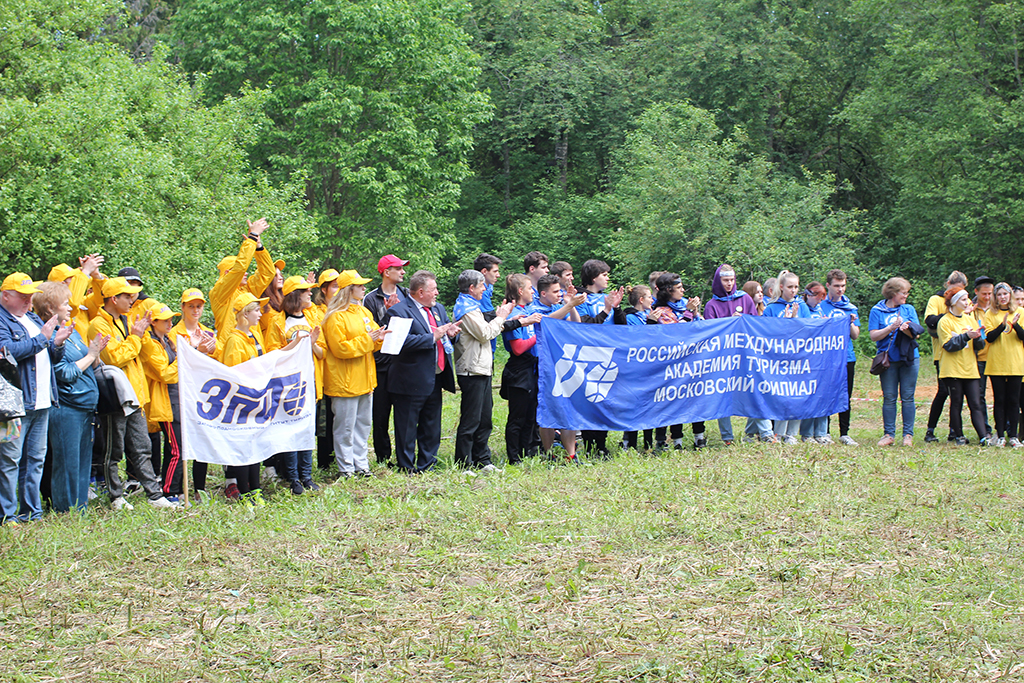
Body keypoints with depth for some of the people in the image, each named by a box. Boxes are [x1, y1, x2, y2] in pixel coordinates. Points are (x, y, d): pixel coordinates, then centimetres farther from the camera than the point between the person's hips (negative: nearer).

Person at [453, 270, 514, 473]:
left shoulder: (470, 306, 20)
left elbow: (484, 333, 21)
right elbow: (485, 334, -18)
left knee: (484, 419, 13)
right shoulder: (467, 308, -13)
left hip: (482, 369, 10)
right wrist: (500, 318, -5)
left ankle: (482, 460, 19)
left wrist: (498, 318, 11)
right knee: (470, 420, -6)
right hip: (472, 371, -10)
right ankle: (464, 464, -2)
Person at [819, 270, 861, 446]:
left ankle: (844, 433, 11)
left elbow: (855, 336, 11)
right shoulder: (820, 306, 3)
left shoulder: (850, 308, 13)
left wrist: (851, 323, -8)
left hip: (847, 357, 3)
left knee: (846, 397, 5)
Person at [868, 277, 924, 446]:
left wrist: (907, 330, -16)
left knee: (908, 397, 0)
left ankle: (908, 434, 4)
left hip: (909, 359, 1)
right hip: (888, 360, -1)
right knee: (889, 398, 0)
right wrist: (891, 328, -14)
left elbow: (917, 334, 4)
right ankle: (889, 434, 5)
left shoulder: (909, 309, 11)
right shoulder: (877, 311, 4)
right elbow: (873, 336, -4)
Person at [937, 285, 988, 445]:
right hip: (953, 370, -4)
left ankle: (983, 437, -8)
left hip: (971, 369, 4)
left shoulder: (970, 319, 14)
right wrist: (966, 336, -21)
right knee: (956, 404, 1)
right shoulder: (945, 321, -2)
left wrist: (978, 337, -9)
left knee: (976, 404, -2)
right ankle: (958, 435, 11)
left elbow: (979, 346, 12)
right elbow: (949, 345, -12)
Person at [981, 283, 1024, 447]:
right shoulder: (990, 314, 4)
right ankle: (1000, 435, 4)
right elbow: (989, 338, -7)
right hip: (996, 364, -1)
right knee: (999, 400, 0)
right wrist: (1002, 325, -22)